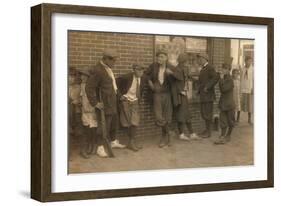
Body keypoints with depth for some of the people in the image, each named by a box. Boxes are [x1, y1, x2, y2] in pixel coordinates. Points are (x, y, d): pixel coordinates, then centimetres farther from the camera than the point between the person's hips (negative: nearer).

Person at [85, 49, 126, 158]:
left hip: (112, 102, 10)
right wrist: (95, 103, -20)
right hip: (104, 104, -9)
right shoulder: (98, 70, -22)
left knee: (114, 122, 21)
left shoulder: (108, 68, 7)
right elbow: (89, 88, -24)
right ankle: (100, 148, 6)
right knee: (104, 125, -4)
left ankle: (113, 142, 37)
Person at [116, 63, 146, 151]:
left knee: (134, 122, -3)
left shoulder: (142, 79, -3)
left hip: (135, 101, 4)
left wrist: (139, 99, 12)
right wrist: (119, 95, -12)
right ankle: (132, 141, 15)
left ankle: (132, 142, 4)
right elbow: (116, 83, -13)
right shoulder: (127, 77, -19)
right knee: (127, 122, 2)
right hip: (126, 100, -4)